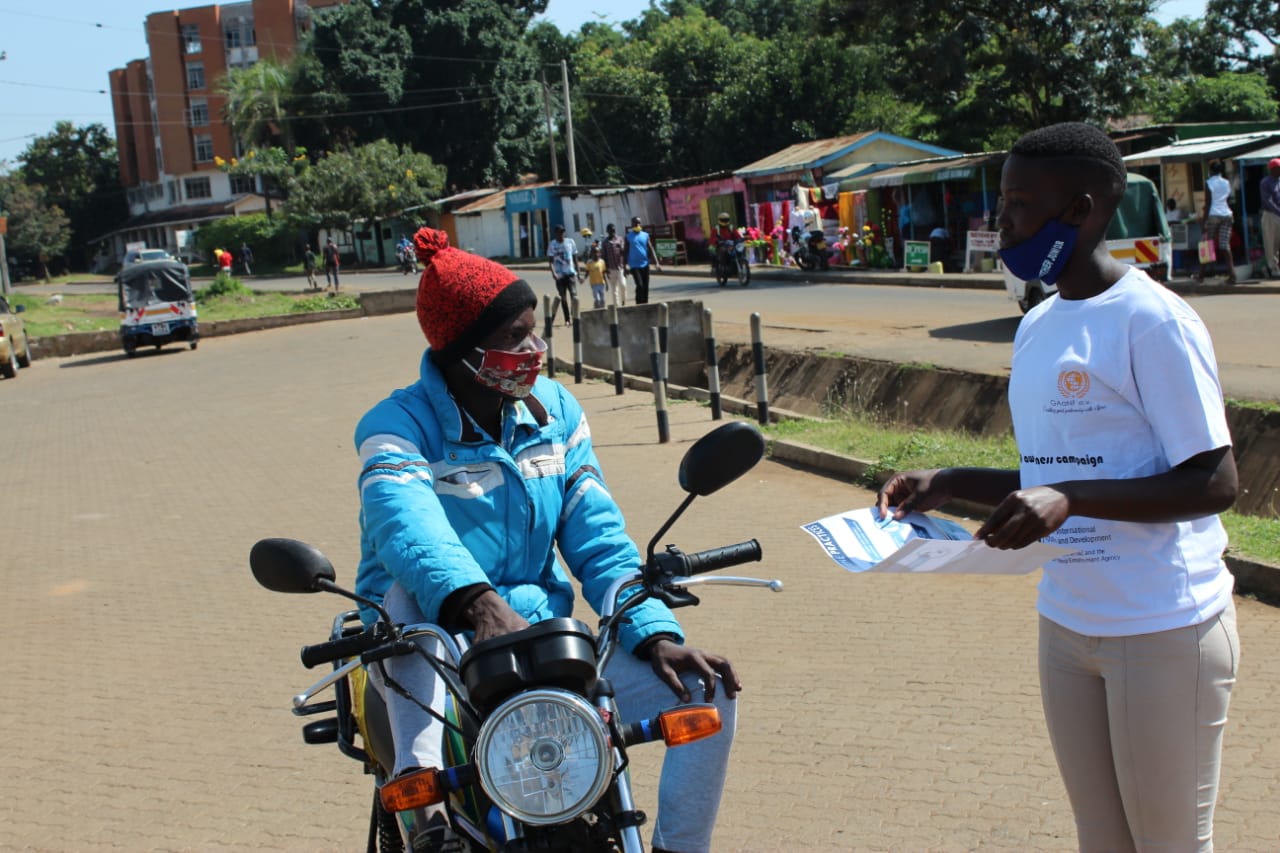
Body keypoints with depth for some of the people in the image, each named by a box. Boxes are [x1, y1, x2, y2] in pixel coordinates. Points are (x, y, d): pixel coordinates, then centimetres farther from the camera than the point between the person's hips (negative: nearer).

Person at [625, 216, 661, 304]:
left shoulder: (645, 235, 8)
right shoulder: (629, 237, 0)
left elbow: (651, 250, 6)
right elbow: (626, 252, 4)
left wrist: (656, 263, -4)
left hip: (645, 264, 3)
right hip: (635, 265, -3)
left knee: (646, 287, 5)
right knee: (640, 286, -15)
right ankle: (639, 305, -7)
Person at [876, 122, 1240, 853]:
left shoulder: (1152, 321, -15)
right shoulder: (1036, 328, 11)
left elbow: (1214, 483, -17)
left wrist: (1072, 500, -28)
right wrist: (950, 485, 5)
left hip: (1164, 629, -7)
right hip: (1066, 625, 8)